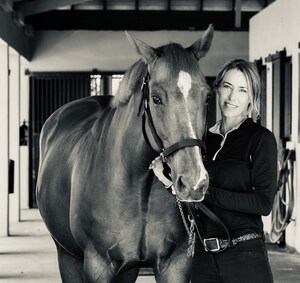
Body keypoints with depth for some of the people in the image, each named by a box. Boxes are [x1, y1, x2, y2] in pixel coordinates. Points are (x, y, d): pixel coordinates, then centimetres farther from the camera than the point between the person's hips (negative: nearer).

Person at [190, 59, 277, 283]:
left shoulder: (261, 139, -6)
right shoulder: (205, 138, 9)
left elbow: (264, 203, -14)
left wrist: (209, 193, -19)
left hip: (245, 256, -5)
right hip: (204, 256, 5)